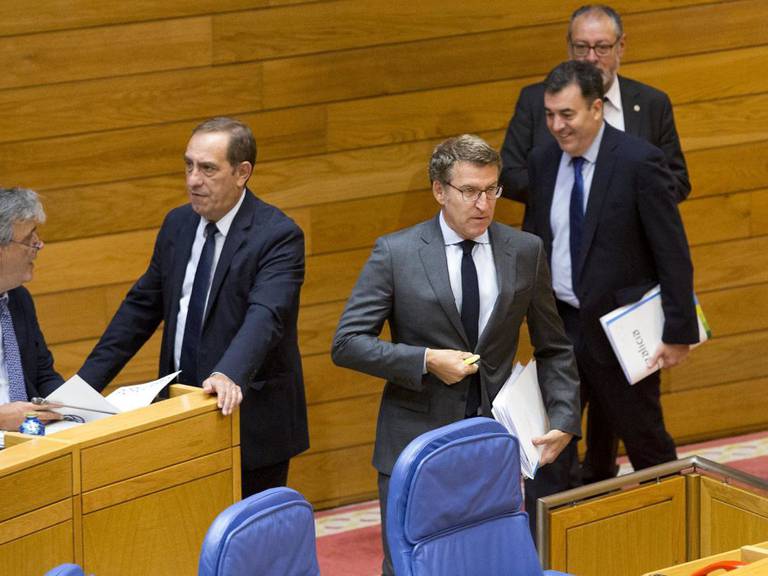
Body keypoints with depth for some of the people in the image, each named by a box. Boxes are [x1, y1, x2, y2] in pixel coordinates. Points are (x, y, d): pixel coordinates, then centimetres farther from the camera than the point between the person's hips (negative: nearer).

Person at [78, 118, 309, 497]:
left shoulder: (278, 236, -13)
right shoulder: (178, 224, 8)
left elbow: (264, 316, -28)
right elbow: (142, 306, 13)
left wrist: (228, 375, -47)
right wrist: (85, 384, 5)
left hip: (249, 420, -6)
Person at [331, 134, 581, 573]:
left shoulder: (525, 252, 3)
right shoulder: (395, 253, -5)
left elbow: (553, 349, 11)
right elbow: (347, 343, -7)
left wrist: (564, 418, -3)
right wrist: (426, 361, -17)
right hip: (417, 441, -2)